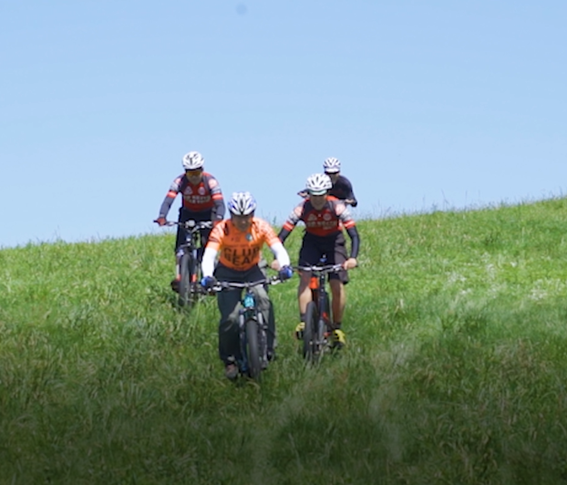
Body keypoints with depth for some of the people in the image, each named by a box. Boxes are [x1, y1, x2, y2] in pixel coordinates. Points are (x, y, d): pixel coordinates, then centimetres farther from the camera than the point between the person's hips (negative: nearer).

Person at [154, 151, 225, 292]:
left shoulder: (210, 181, -26)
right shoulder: (180, 181, -23)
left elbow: (219, 203, -35)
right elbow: (168, 200, -31)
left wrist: (218, 218, -55)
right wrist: (162, 217, -50)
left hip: (206, 214, -2)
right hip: (188, 214, 2)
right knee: (181, 246, -13)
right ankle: (179, 276, -8)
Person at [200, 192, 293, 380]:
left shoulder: (261, 227, -20)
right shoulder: (221, 230, -24)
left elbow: (279, 249, -29)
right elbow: (208, 255, -34)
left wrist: (284, 266, -50)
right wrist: (208, 276, -54)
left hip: (252, 270, 1)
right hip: (227, 272, -1)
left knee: (263, 299, -30)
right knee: (229, 318, -16)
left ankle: (267, 349, -21)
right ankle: (229, 361, 4)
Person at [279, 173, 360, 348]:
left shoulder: (337, 207, -27)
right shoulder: (302, 209, -25)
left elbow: (354, 235, -31)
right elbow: (282, 234, -26)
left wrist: (353, 258, -47)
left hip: (334, 242, -1)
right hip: (312, 242, 1)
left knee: (337, 285, -11)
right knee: (305, 277, -22)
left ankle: (337, 327, 5)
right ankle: (304, 321, -22)